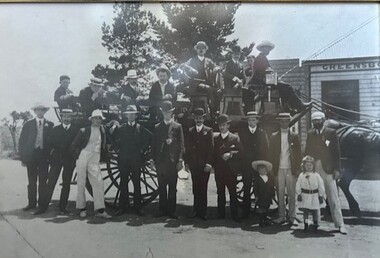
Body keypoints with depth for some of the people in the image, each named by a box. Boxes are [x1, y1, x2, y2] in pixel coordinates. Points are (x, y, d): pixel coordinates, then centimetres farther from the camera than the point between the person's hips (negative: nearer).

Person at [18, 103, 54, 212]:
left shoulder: (50, 124, 6)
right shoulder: (28, 124, 8)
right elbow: (22, 141, 6)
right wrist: (23, 157, -1)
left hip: (44, 156, -1)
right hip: (31, 156, 1)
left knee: (43, 181, 3)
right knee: (31, 182, 5)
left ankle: (42, 203, 10)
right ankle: (32, 203, 13)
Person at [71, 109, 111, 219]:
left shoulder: (102, 130, 9)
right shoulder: (84, 131, 1)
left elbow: (108, 141, 17)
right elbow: (74, 145, 7)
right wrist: (78, 155, 3)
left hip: (94, 161, 2)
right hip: (83, 157, -2)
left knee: (99, 183, -7)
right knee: (81, 183, 3)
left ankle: (99, 210, -5)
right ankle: (82, 208, 15)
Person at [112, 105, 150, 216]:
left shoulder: (140, 128, 5)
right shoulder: (121, 128, 8)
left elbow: (147, 139, 5)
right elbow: (114, 138, 11)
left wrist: (142, 151, -1)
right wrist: (119, 148, 2)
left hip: (136, 159, -1)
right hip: (123, 158, 1)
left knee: (136, 183, 2)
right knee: (123, 183, 4)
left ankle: (137, 207, 8)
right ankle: (122, 207, 11)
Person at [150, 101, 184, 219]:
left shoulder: (177, 127, 6)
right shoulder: (157, 127, 12)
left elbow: (181, 144, 2)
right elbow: (154, 144, 11)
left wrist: (180, 160, -6)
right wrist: (152, 159, 4)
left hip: (173, 161, -2)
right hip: (160, 161, 2)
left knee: (172, 187, 2)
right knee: (161, 187, 7)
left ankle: (171, 210, 10)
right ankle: (162, 209, 16)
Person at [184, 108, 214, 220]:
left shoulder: (209, 131, 3)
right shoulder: (190, 131, 12)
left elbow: (211, 148, -3)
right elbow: (187, 148, 10)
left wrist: (208, 163, -11)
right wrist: (187, 162, 2)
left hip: (204, 165, -2)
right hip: (193, 165, 2)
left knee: (203, 188, 1)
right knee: (195, 188, 6)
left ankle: (203, 211, 11)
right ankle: (196, 210, 16)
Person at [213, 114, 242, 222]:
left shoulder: (235, 138, 4)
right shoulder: (215, 139, 12)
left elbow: (240, 152, -4)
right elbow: (214, 153, 10)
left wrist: (230, 154, -18)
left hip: (231, 170, -2)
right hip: (219, 170, 3)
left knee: (233, 193, -1)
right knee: (220, 193, 8)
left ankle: (234, 215, 7)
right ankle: (221, 214, 16)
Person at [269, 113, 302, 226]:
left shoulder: (294, 136, 7)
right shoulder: (274, 136, 8)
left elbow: (299, 153, 6)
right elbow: (271, 153, 7)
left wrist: (297, 169, -2)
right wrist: (273, 168, -1)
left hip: (291, 169, 0)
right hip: (279, 169, 1)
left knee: (291, 194, 3)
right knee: (280, 194, 4)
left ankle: (292, 217, 11)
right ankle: (281, 216, 13)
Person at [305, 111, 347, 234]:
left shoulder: (331, 133, 1)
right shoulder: (310, 134, 10)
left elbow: (336, 152, -2)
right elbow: (307, 152, 11)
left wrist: (337, 169, -8)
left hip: (328, 169, -3)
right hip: (313, 169, 3)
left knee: (333, 197, -1)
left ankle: (340, 224, 7)